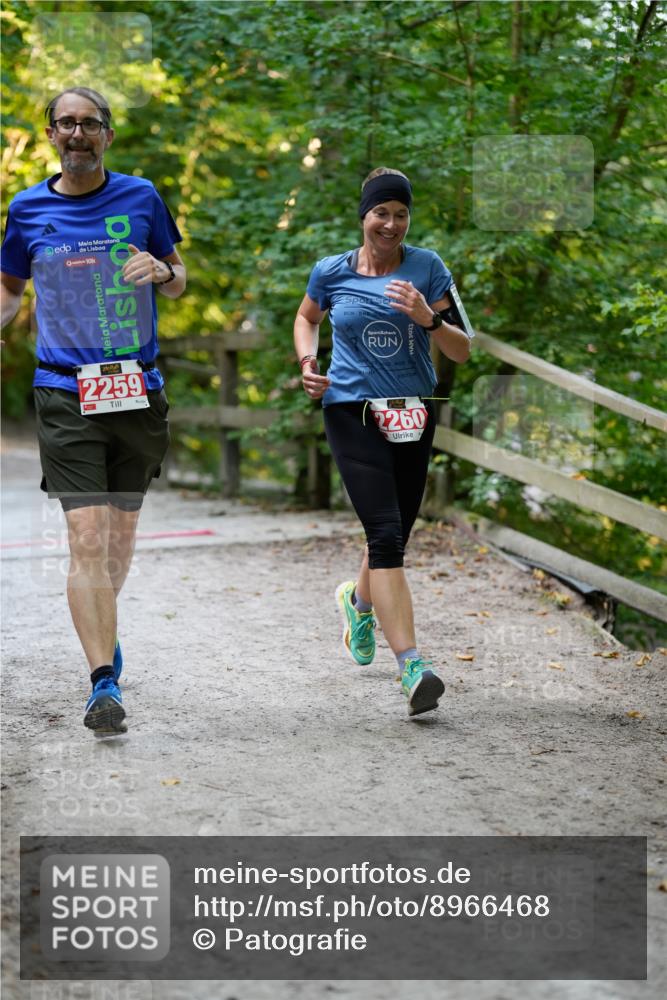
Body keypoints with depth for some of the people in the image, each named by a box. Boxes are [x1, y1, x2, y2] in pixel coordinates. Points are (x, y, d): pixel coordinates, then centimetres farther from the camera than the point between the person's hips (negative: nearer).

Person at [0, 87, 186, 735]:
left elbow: (179, 282, 14)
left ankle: (103, 627, 42)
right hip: (65, 395, -2)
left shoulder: (141, 198, 4)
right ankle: (104, 682, -11)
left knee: (120, 536, 15)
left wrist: (160, 270, -9)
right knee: (87, 539, -13)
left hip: (138, 390, 2)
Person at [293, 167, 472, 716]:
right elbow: (306, 318, 23)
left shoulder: (427, 268, 0)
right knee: (386, 532, -17)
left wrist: (426, 317, -20)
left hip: (413, 415, 2)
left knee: (393, 536, 14)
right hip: (353, 411, -2)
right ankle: (411, 663, -22)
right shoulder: (332, 272, 1)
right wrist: (308, 362, 4)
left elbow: (462, 350, -2)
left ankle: (359, 599, 49)